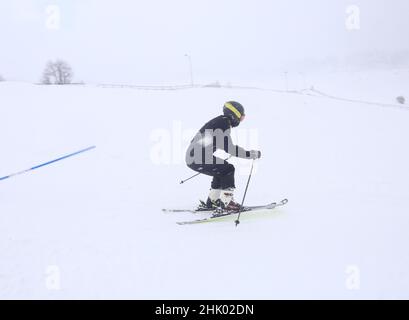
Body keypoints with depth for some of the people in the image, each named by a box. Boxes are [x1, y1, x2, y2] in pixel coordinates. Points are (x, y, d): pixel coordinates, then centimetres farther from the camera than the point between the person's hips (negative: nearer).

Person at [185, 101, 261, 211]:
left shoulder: (221, 121, 15)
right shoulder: (223, 125, -15)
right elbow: (229, 148, -22)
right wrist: (250, 154, -17)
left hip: (192, 156, 10)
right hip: (197, 160, -10)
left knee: (222, 170, 20)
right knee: (228, 169, -9)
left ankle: (211, 202, 24)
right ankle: (226, 202, -5)